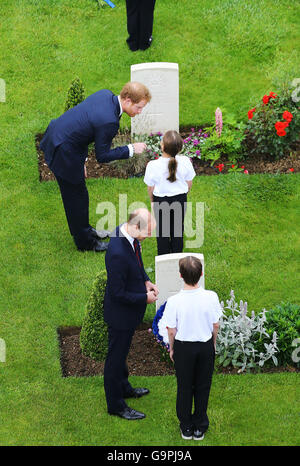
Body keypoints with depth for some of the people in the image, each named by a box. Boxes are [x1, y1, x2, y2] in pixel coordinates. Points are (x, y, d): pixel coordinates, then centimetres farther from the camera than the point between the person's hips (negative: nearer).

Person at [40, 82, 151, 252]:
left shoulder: (106, 94, -4)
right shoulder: (109, 121, -31)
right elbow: (102, 156, -19)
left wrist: (82, 158, 14)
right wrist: (131, 149, -12)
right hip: (63, 154, -9)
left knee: (76, 195, 26)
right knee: (77, 198, 10)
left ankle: (83, 229, 45)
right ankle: (85, 242, 28)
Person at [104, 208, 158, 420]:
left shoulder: (127, 233, -9)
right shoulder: (117, 254, -37)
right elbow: (118, 293, -29)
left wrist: (146, 280, 0)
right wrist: (145, 297, -18)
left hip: (129, 310, 9)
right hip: (120, 313, -9)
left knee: (121, 352, 29)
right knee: (116, 357, 10)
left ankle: (123, 387, 50)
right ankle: (116, 404, 27)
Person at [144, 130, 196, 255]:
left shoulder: (153, 165, -27)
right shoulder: (185, 161, -22)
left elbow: (150, 188, -11)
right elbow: (189, 183, -6)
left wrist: (153, 201, 10)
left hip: (160, 200, -2)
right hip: (180, 199, 2)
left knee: (162, 231, 19)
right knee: (177, 228, 23)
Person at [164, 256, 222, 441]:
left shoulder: (174, 301, -22)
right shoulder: (211, 297, -18)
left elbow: (171, 330, -11)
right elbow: (216, 325, -6)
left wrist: (172, 348, 7)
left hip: (183, 347, -1)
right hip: (206, 345, 1)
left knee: (184, 387, 16)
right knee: (203, 386, 17)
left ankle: (186, 428, 29)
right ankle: (200, 427, 29)